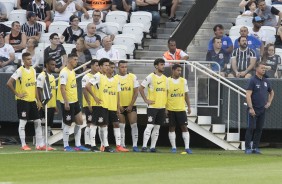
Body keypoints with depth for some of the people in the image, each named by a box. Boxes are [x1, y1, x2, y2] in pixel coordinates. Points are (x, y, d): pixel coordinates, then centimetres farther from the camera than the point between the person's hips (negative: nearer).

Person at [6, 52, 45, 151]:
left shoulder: (33, 70, 10)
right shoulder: (20, 71, -12)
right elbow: (9, 83, -18)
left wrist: (38, 100, 13)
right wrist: (17, 94, -14)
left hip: (32, 100, 7)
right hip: (23, 101, -7)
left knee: (38, 122, 6)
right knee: (23, 122, -4)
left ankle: (39, 144, 11)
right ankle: (23, 145, 2)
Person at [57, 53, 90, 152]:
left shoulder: (72, 71, 12)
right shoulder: (64, 72, -16)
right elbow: (62, 88, -20)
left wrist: (75, 98, 18)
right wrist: (66, 102, -24)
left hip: (74, 101, 9)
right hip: (67, 102, -9)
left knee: (79, 122, 8)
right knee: (67, 124, -2)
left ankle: (78, 145, 13)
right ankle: (66, 146, 7)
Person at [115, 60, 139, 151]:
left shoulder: (133, 77, 1)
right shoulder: (115, 78, 0)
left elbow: (136, 92, 0)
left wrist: (131, 105, -7)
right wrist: (118, 106, -8)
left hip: (131, 106, 0)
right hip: (120, 106, 0)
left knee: (134, 125, -7)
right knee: (121, 126, 3)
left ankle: (135, 145, -5)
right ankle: (122, 145, 10)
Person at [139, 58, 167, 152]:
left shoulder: (165, 78, 11)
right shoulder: (150, 77, -7)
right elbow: (141, 88, -5)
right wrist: (146, 100, -9)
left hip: (162, 106, 6)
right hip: (152, 106, -6)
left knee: (157, 127, 7)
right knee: (150, 126, -12)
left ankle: (153, 146, 11)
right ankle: (144, 146, -11)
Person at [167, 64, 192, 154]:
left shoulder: (183, 81, 6)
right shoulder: (167, 81, -2)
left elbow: (186, 95, 10)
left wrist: (189, 107, 5)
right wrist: (164, 108, -5)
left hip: (181, 108, 2)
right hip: (171, 109, -2)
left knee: (184, 127, -4)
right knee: (172, 128, 3)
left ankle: (187, 147, -5)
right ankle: (173, 147, 9)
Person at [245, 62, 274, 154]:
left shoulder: (266, 81, 12)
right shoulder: (252, 80, -8)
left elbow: (271, 92, 29)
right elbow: (248, 95, -15)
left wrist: (269, 102, 13)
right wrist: (250, 108, -22)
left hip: (262, 110, 6)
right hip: (253, 110, -6)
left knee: (259, 129, 7)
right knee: (251, 128, -7)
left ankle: (255, 147, 13)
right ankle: (248, 148, -3)